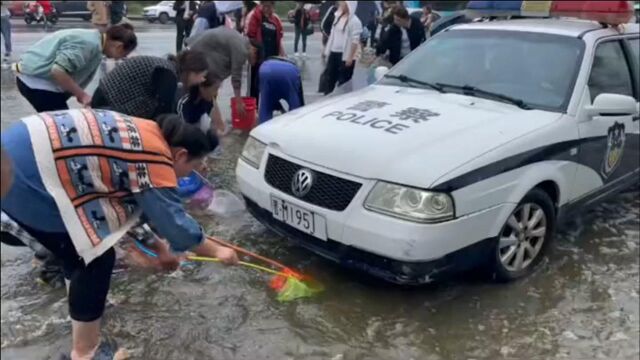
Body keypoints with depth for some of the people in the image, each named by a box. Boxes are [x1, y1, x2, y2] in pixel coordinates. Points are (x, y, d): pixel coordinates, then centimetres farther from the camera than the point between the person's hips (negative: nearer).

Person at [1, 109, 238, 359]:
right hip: (23, 180, -10)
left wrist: (159, 248, 29)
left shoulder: (143, 136, 15)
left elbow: (135, 203, 24)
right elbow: (176, 223, -10)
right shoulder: (155, 162, -15)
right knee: (97, 258, -1)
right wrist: (217, 251, 6)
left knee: (78, 251, 24)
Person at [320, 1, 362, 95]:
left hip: (345, 55, -8)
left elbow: (355, 41, -16)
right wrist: (326, 51, 16)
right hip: (334, 53, 8)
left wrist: (350, 57, -20)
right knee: (329, 77, 11)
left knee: (344, 81, 1)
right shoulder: (338, 17, 12)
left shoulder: (354, 21, -12)